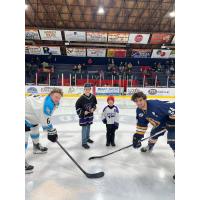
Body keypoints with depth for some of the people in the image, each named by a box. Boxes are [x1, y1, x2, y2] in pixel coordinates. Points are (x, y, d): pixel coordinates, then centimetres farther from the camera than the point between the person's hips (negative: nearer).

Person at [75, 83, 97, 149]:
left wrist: (93, 108, -8)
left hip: (90, 115, 5)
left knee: (88, 127, 20)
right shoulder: (81, 98, -20)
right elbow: (77, 106, -12)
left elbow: (95, 104, 10)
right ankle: (84, 143, 10)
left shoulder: (93, 97, -7)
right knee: (84, 128, -1)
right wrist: (83, 112, -17)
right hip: (83, 115, -5)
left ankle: (87, 138, 40)